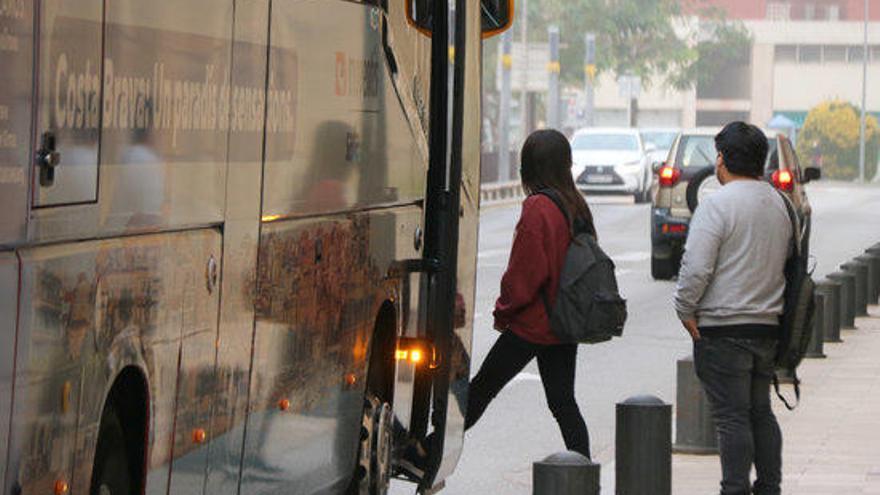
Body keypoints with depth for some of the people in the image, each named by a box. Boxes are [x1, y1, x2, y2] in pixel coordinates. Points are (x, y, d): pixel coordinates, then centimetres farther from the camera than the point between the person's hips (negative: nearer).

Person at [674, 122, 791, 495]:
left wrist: (685, 310, -7)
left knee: (732, 418, -5)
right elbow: (788, 262, 18)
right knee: (761, 412, 17)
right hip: (768, 325, 7)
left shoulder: (717, 204, -14)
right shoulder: (779, 204, 11)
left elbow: (696, 267, -19)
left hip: (722, 327, -7)